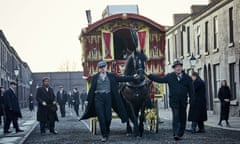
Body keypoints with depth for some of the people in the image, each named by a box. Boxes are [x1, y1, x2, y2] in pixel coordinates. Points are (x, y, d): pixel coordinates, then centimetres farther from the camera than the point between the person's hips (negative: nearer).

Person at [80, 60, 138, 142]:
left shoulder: (111, 76, 9)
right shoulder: (95, 77, 6)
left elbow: (122, 79, 5)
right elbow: (92, 89, 7)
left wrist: (133, 77, -4)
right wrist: (88, 100, 4)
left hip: (108, 97, 1)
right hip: (98, 98, -1)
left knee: (108, 117, -2)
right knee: (101, 118, -7)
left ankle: (107, 131, 27)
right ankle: (104, 136, 5)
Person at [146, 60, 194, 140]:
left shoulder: (187, 78, 5)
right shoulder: (170, 77, 6)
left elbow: (191, 90, 5)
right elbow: (160, 79, 7)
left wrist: (192, 100, -2)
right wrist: (148, 75, 1)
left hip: (183, 101, 2)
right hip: (174, 100, -2)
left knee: (182, 118, 7)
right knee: (176, 116, -14)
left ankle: (180, 134, 17)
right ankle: (176, 134, -18)